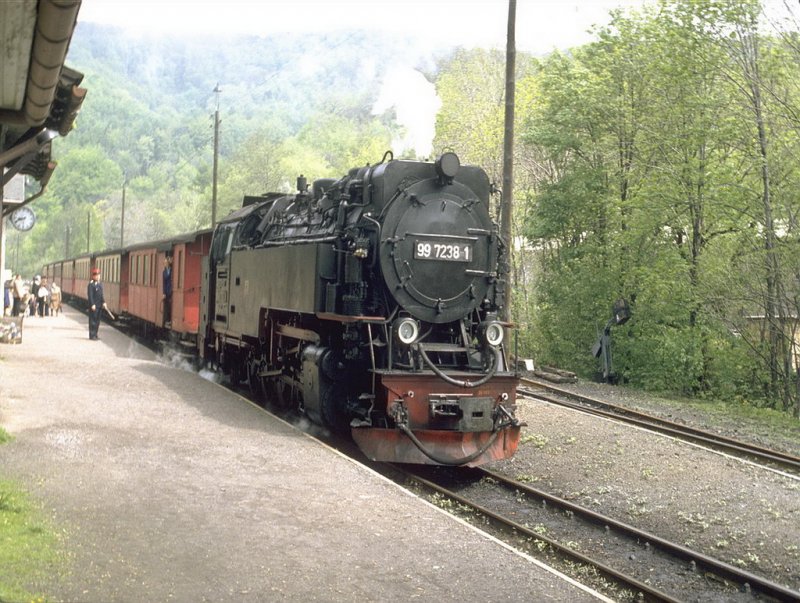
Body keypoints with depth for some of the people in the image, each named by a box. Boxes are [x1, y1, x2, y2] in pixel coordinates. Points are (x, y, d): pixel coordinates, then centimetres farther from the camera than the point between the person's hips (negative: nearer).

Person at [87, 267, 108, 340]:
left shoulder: (100, 284, 14)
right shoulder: (91, 284, -11)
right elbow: (90, 295, -16)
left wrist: (103, 302, 7)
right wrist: (92, 305, -20)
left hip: (99, 306, 8)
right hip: (93, 306, -8)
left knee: (97, 321, 12)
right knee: (93, 320, -3)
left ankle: (95, 335, 19)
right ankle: (92, 335, 1)